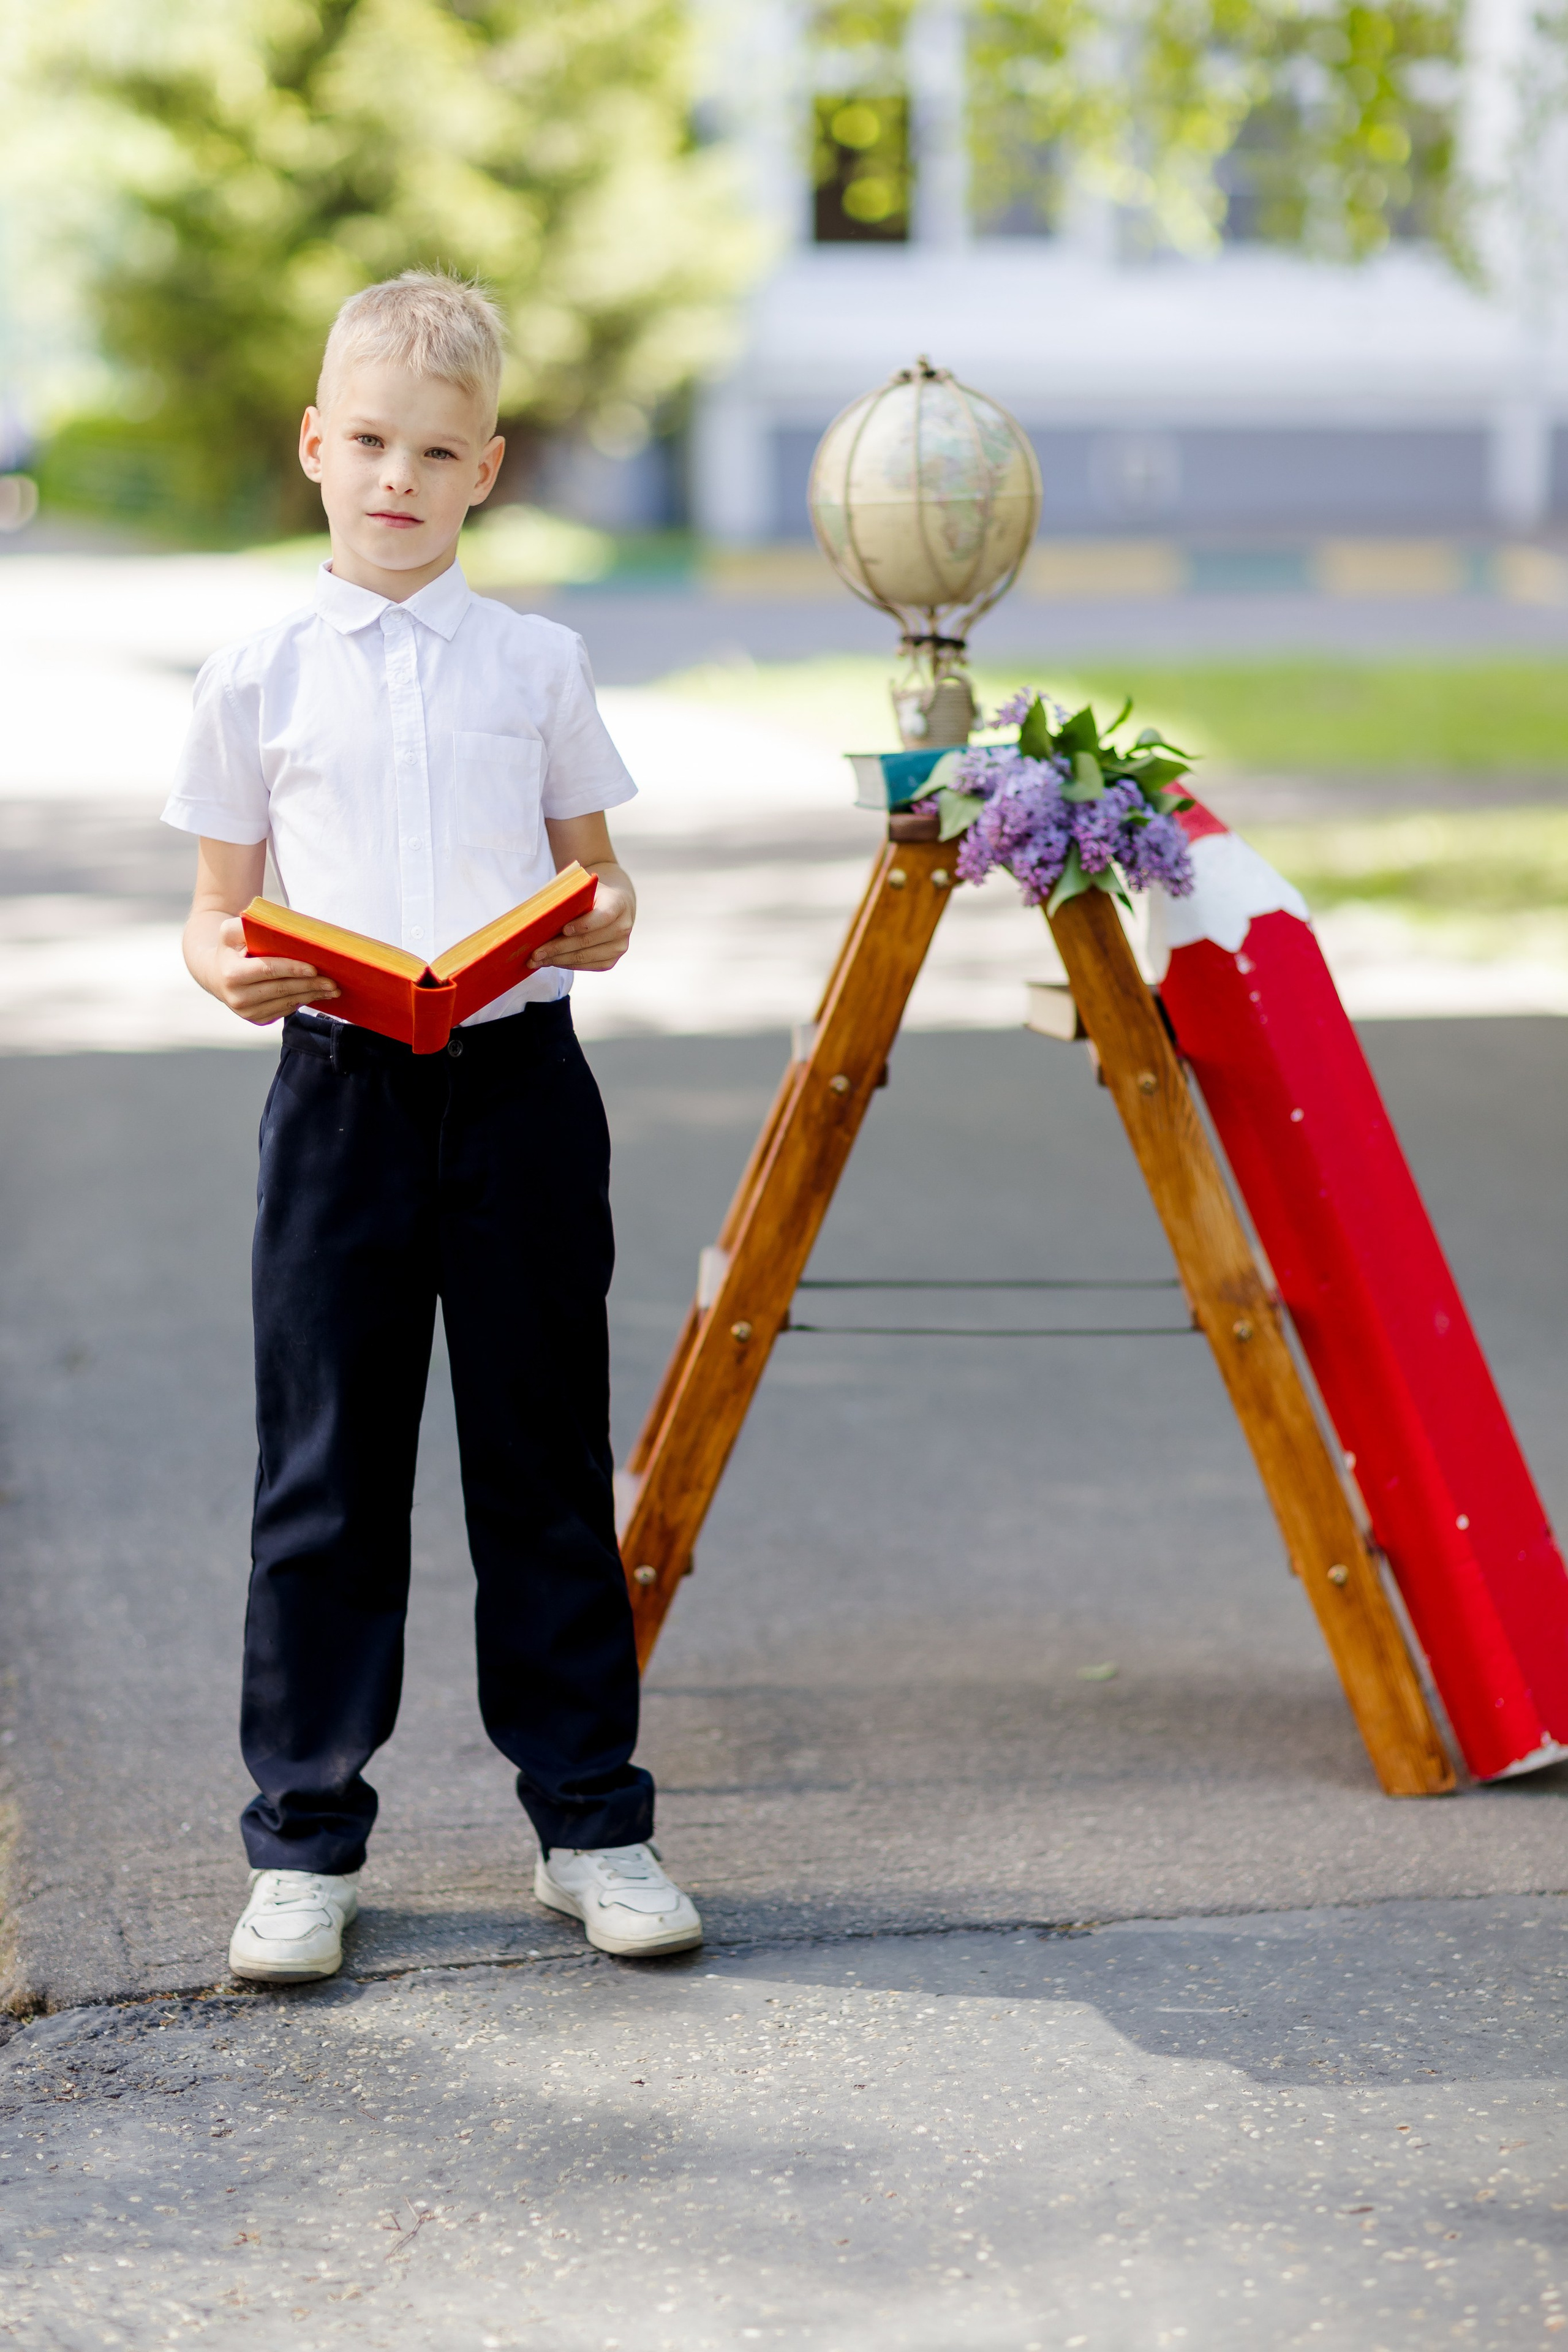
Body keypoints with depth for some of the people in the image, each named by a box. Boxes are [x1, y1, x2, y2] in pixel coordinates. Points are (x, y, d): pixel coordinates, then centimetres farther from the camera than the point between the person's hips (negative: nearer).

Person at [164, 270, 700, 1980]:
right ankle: (304, 1839, 13)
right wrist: (231, 969, -14)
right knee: (325, 1469, 3)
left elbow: (593, 876, 12)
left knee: (546, 1461, 6)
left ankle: (589, 1818, 16)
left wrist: (605, 922, -11)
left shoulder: (538, 666, 6)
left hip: (517, 1080, 0)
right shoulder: (258, 679, 5)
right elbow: (219, 910, 9)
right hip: (338, 1085, 0)